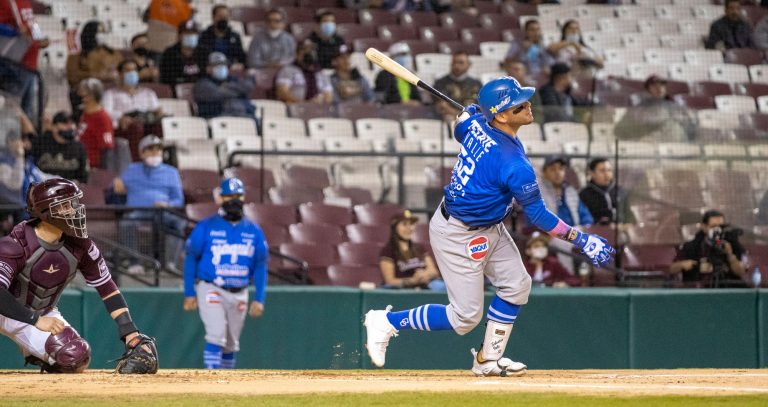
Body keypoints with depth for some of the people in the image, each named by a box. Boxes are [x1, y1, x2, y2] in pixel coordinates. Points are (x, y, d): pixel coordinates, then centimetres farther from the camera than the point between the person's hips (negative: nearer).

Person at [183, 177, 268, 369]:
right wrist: (189, 294, -5)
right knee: (216, 336, -17)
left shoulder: (254, 231, 6)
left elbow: (260, 266, 7)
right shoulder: (206, 227, -4)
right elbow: (191, 259, -1)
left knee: (231, 344, 12)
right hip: (211, 290, -4)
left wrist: (259, 299, -1)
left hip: (239, 294, 4)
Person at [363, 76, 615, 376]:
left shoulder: (476, 124, -9)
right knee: (465, 317, 0)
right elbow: (538, 216, -22)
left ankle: (488, 359, 21)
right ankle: (387, 323, 12)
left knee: (516, 285, 11)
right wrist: (582, 241, -17)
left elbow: (459, 131, 17)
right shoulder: (513, 162, -31)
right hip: (459, 236, -9)